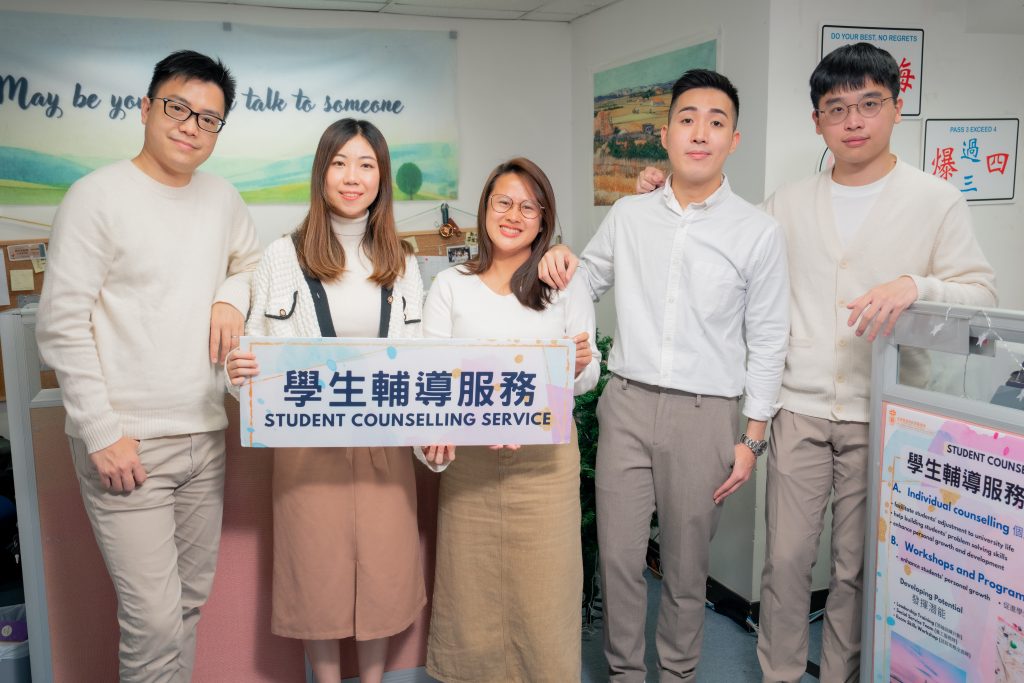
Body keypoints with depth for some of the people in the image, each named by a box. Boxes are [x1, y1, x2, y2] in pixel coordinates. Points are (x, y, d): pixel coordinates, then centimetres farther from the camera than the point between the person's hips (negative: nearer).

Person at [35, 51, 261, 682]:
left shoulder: (223, 198, 9)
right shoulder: (98, 196, -8)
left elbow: (252, 262, 28)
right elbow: (62, 324, -9)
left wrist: (232, 297, 4)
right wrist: (103, 433, -13)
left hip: (205, 436, 6)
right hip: (127, 442, -6)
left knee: (192, 600, 16)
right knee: (155, 621, -5)